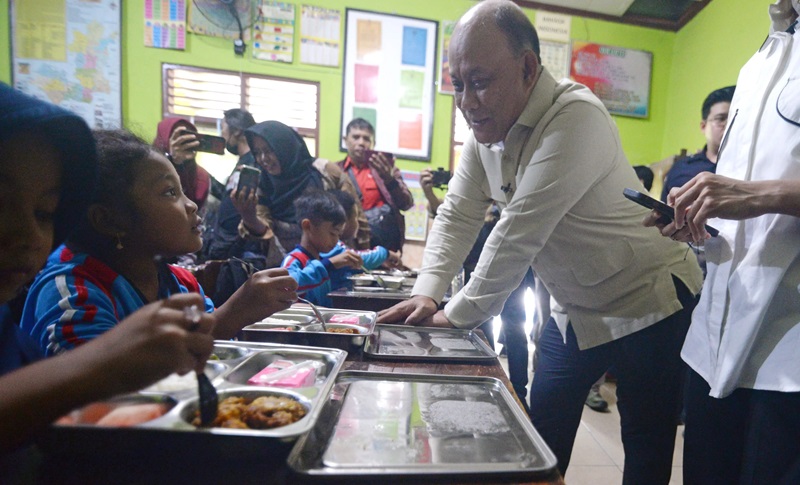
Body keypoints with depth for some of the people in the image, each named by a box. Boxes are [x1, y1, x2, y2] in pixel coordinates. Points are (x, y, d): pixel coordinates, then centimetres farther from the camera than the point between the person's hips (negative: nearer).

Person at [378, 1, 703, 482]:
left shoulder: (576, 118, -27)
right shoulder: (486, 125, -3)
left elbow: (519, 232, -29)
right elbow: (458, 214, 0)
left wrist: (458, 314, -19)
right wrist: (427, 292, -11)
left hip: (647, 303, -6)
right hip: (574, 310, 7)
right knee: (543, 439, 14)